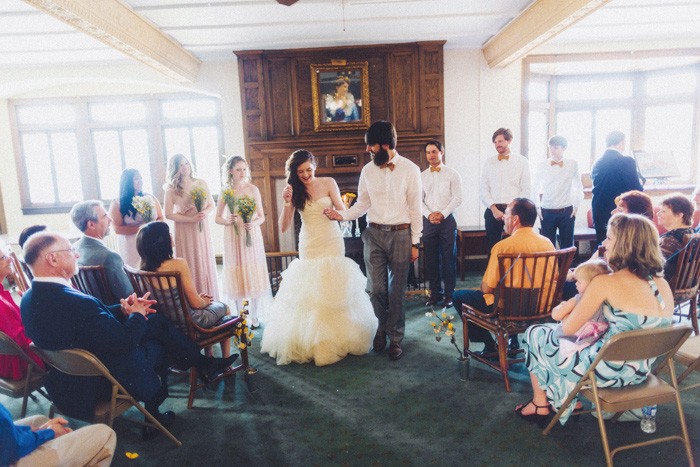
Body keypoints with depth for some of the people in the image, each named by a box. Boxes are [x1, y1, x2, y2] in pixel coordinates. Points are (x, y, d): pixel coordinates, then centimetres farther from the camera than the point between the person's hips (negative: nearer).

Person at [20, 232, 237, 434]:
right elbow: (125, 341, -27)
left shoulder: (29, 299, -4)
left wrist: (122, 310, -4)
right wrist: (136, 315, -8)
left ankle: (202, 363, 26)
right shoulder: (74, 302, -35)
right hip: (101, 382, -9)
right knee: (158, 346, 14)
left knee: (156, 322, 13)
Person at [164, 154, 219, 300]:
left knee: (206, 264, 6)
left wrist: (205, 213, -11)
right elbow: (168, 214, -6)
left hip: (202, 230, 3)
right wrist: (192, 219, -15)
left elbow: (211, 205, 11)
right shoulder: (171, 189, -4)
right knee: (190, 266, -1)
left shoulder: (201, 183, 5)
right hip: (184, 232, -3)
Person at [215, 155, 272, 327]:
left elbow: (262, 216, 4)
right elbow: (218, 218, 8)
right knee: (236, 276, 3)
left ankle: (254, 316, 14)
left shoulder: (253, 189, 2)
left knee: (253, 274, 1)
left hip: (251, 236, 0)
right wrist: (228, 221, -13)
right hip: (233, 238, 1)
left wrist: (254, 223, -17)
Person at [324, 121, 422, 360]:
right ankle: (382, 326, 31)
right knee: (376, 288, 4)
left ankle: (395, 338, 20)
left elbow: (415, 208, -1)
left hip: (400, 234, -2)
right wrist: (342, 215, -7)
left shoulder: (410, 170, -3)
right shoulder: (368, 170, 6)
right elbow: (362, 204, 11)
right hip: (374, 234, 3)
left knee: (397, 291, 4)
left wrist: (415, 243, -3)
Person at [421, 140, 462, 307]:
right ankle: (435, 292, 17)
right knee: (431, 259, 6)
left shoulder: (452, 174, 4)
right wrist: (429, 214, -9)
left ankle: (449, 294, 9)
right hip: (428, 222, 3)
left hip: (447, 220, -2)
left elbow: (458, 198, -3)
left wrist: (442, 214, -12)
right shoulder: (422, 176, 12)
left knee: (449, 259, -1)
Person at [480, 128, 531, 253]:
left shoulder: (521, 161, 6)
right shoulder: (489, 162, 11)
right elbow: (483, 190, 6)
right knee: (492, 248, 1)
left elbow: (526, 190, 2)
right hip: (493, 211, 1)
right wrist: (494, 209, -7)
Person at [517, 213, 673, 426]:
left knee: (535, 334, 14)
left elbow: (567, 328, -14)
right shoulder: (663, 285, -1)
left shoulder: (606, 283, -21)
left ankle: (540, 404, 31)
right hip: (640, 373, 8)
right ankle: (574, 401, 40)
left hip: (607, 372, -7)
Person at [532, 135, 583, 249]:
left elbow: (579, 186, 13)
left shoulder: (572, 164, 2)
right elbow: (535, 188, 10)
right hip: (547, 213, 0)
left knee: (567, 246, 4)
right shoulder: (542, 166, 1)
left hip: (567, 212, 0)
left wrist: (576, 206, 6)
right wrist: (537, 208, 6)